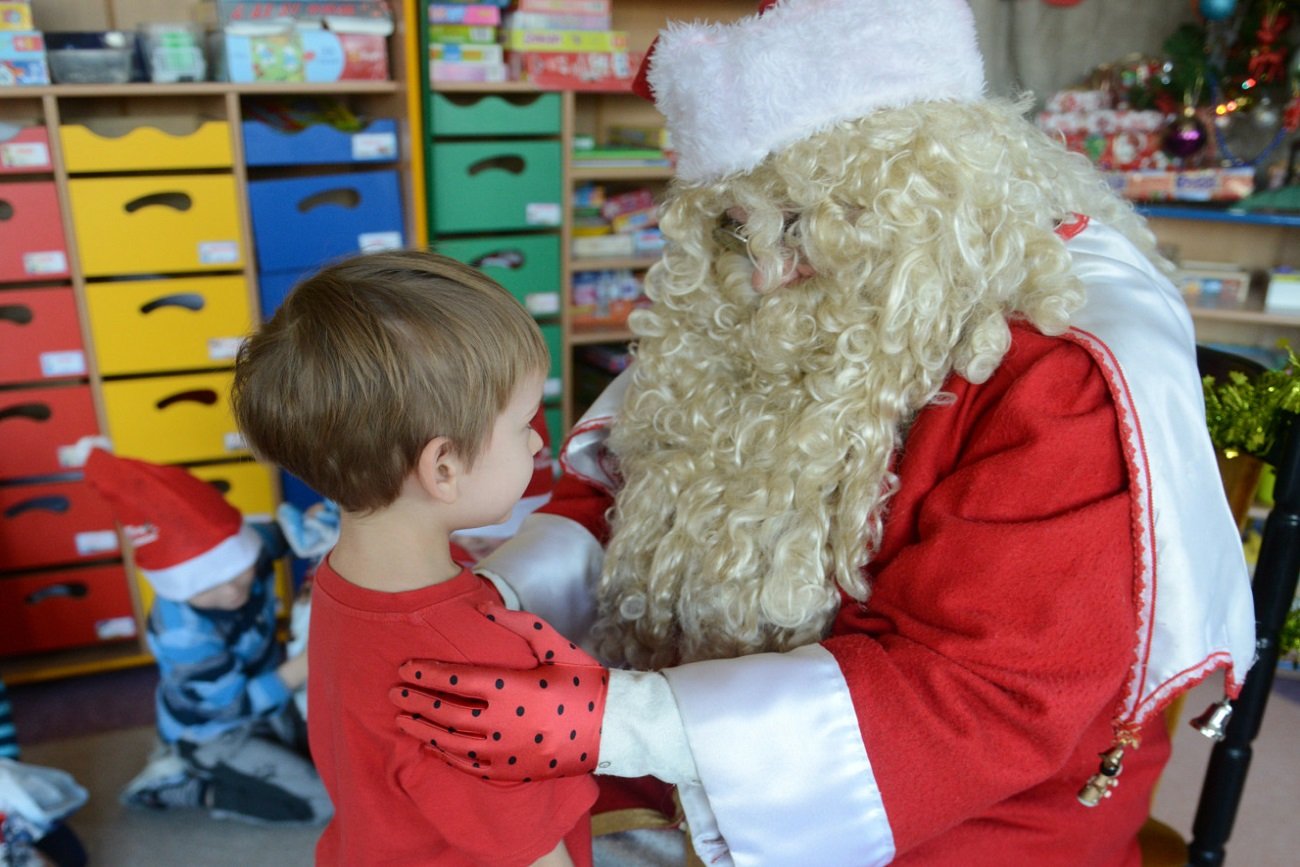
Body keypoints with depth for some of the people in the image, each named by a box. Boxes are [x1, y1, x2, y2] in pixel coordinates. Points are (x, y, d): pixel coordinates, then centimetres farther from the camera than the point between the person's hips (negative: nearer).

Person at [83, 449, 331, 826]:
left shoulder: (237, 551, -25)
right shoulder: (183, 636, -39)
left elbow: (283, 533, -1)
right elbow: (236, 705, -28)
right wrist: (307, 663, -39)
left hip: (260, 688, 7)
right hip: (213, 730, -6)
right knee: (321, 802, -8)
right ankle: (176, 785, 2)